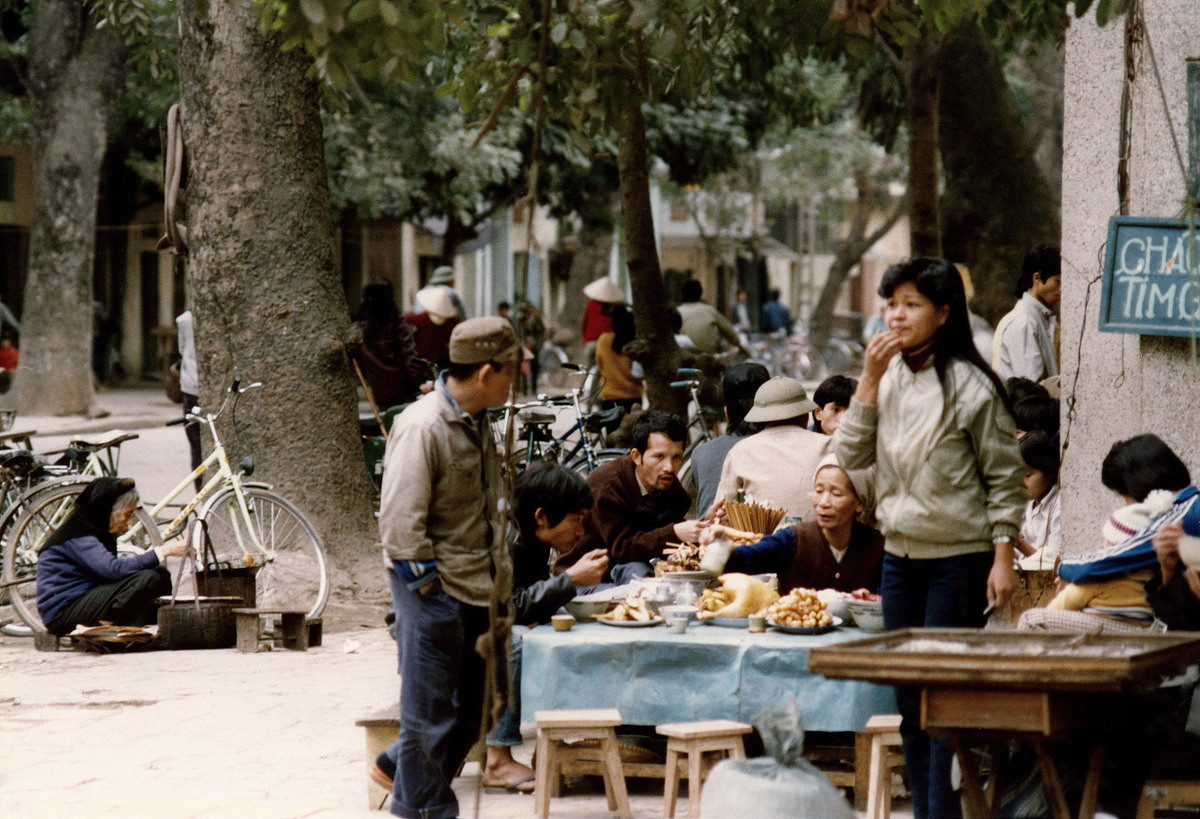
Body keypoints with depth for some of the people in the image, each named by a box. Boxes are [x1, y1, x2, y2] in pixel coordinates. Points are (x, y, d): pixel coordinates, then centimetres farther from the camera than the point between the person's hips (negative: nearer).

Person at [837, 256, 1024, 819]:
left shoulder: (970, 385, -10)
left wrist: (1002, 558, -11)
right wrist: (869, 382, -8)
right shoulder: (889, 376, 5)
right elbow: (852, 456, 0)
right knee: (910, 703, 11)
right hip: (900, 555, 6)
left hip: (958, 557, -6)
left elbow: (1005, 481, -6)